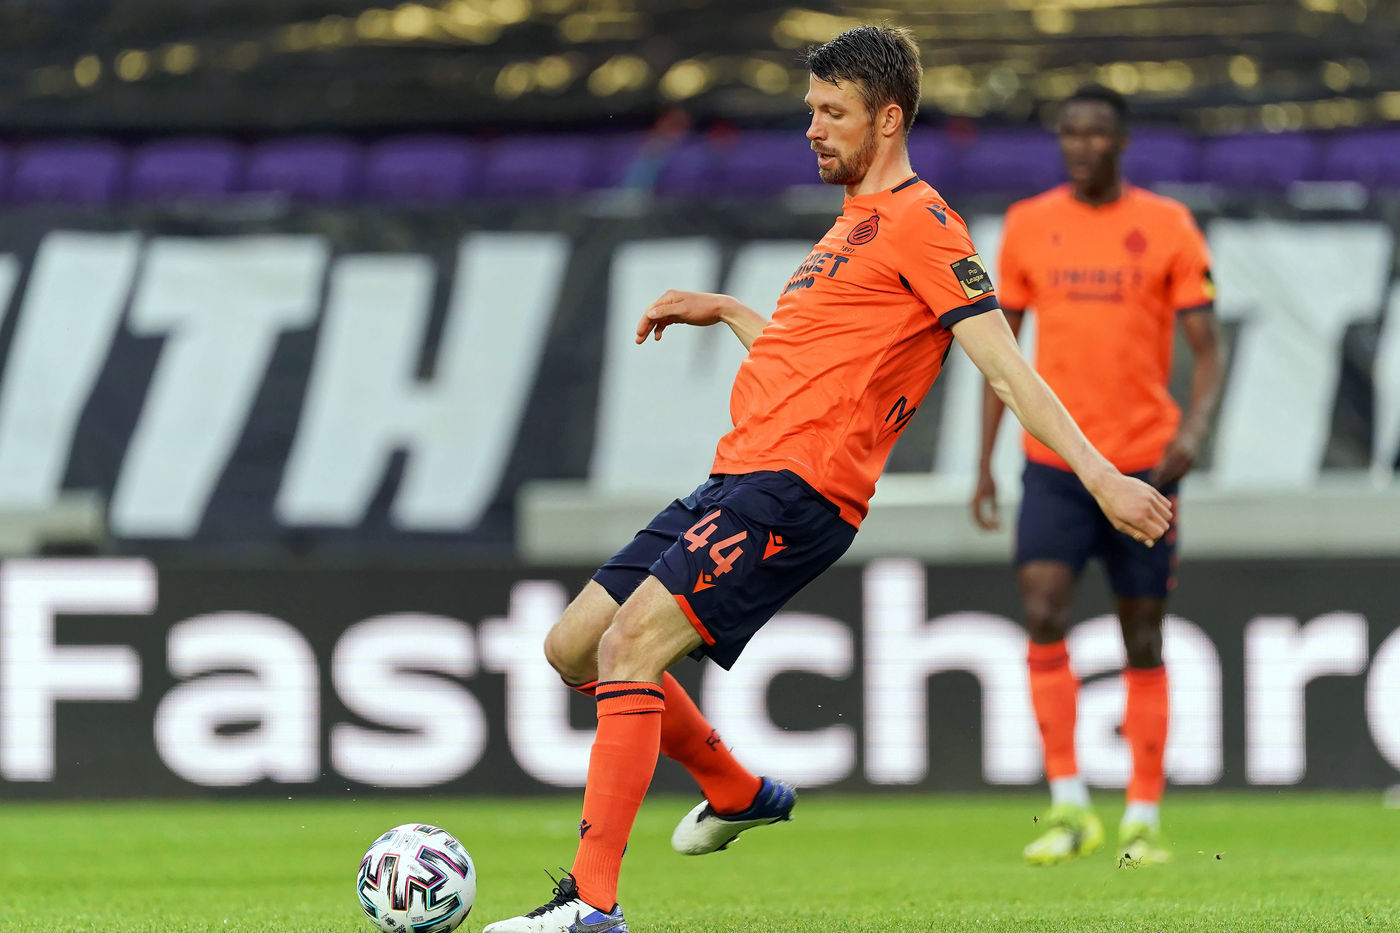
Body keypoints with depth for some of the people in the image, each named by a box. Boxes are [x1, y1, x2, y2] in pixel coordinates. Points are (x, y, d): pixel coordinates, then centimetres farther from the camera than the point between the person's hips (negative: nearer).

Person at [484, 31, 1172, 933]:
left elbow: (1004, 363, -13)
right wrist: (727, 312, 30)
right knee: (573, 647, 12)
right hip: (739, 481, 10)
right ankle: (738, 793, 29)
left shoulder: (919, 222, -6)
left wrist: (1100, 474, -21)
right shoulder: (857, 222, 24)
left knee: (629, 646, -23)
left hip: (795, 489, -10)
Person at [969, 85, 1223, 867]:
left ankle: (1145, 821, 13)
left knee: (1144, 640, 4)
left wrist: (1193, 430, -20)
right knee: (1043, 615, -16)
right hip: (1054, 464, 1)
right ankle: (1070, 809, -12)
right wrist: (984, 463, 7)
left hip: (1144, 462, -1)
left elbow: (1208, 348, -1)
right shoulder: (1029, 225, 5)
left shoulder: (1168, 226, 0)